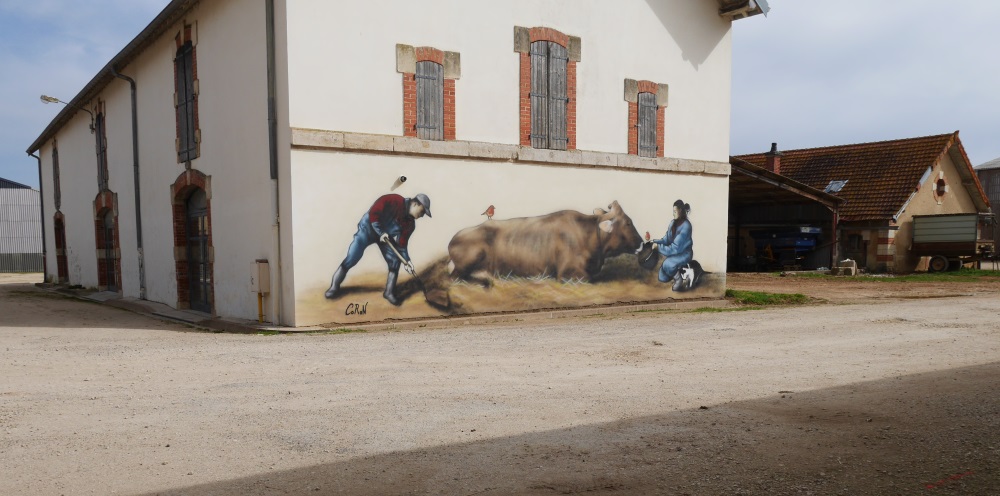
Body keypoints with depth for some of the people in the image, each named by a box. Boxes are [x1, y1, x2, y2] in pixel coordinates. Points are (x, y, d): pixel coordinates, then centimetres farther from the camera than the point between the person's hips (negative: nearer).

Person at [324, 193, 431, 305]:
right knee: (353, 257, -13)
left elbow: (402, 243, -8)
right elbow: (373, 213, -27)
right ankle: (335, 285, 1)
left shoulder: (410, 223, -7)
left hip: (388, 236, 6)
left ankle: (389, 292, 11)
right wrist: (381, 232, -29)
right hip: (369, 227, -6)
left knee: (395, 262, -5)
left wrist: (406, 260, -20)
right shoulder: (394, 201, -26)